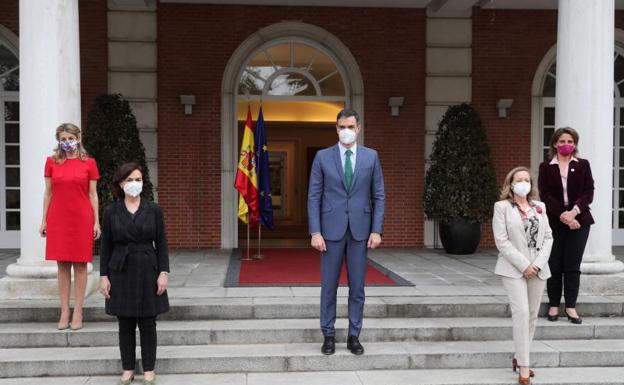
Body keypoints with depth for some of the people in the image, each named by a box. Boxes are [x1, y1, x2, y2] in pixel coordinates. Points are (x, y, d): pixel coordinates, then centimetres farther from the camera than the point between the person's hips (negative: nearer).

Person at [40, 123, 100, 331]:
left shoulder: (89, 163, 2)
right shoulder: (51, 162, 6)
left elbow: (93, 194, 2)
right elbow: (48, 193, 9)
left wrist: (96, 222, -2)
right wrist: (43, 220, 5)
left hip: (81, 219, -1)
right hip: (58, 219, 2)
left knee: (80, 265, 2)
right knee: (62, 265, 5)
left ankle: (78, 311, 9)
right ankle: (64, 311, 12)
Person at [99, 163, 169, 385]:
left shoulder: (153, 210, 0)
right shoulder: (111, 212, 1)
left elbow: (161, 243, 0)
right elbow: (106, 246, 3)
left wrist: (163, 272, -7)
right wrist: (104, 276, -2)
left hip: (147, 271, 0)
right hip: (121, 273, 1)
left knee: (147, 323, 5)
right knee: (125, 324, 8)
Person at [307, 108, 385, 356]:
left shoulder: (371, 156, 5)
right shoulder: (322, 157, 1)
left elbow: (379, 196, 4)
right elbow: (314, 197, -1)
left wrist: (377, 230, -4)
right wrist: (315, 232, -9)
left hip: (360, 230, 1)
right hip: (331, 229, -1)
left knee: (357, 286, 6)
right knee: (329, 285, 5)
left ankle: (354, 336, 18)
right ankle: (329, 336, 17)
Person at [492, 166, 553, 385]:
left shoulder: (540, 207, 11)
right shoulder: (502, 207, -2)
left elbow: (548, 237, 8)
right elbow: (501, 240, -9)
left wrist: (538, 263, -6)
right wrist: (523, 265, -14)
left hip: (538, 268, 5)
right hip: (514, 269, -5)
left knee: (532, 315, 9)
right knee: (521, 313, -12)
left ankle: (519, 357, 25)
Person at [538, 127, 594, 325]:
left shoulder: (583, 165, 8)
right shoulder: (546, 167, 5)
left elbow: (589, 192, 1)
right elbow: (545, 195, -4)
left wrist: (574, 212, -14)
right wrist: (562, 215, -15)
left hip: (578, 221, 1)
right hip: (554, 221, 0)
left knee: (573, 265, 1)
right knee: (554, 265, 3)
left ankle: (571, 306, 9)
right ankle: (554, 305, 14)